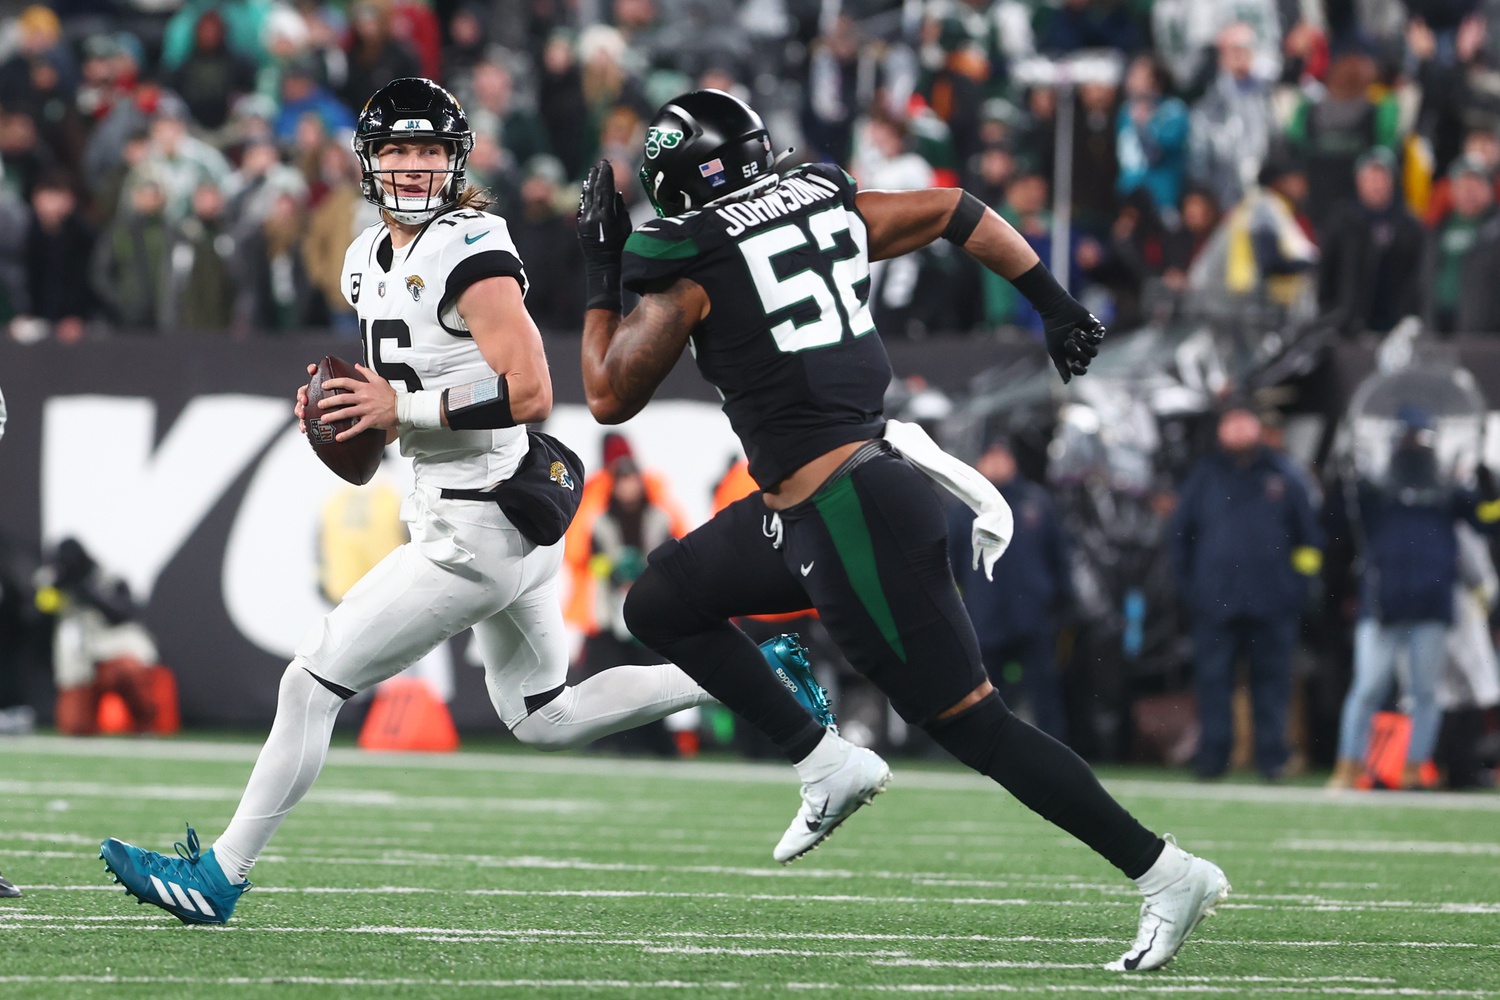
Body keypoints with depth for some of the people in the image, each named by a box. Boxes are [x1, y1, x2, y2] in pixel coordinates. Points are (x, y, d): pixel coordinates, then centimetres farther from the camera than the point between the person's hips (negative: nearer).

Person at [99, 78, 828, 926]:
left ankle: (216, 878, 5)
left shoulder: (471, 252, -18)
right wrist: (343, 404, 5)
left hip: (477, 530, -11)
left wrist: (401, 411, -23)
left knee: (314, 684, -4)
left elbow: (530, 394, -25)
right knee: (544, 721, 21)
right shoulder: (371, 260, 11)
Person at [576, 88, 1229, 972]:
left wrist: (602, 271, 13)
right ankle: (829, 767, 16)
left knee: (972, 724, -4)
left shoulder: (689, 264, -9)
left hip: (852, 518, -9)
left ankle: (1169, 875, -3)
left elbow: (609, 398, 2)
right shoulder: (827, 206, 11)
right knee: (660, 604, 19)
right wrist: (1057, 305, 27)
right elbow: (959, 211, 20)